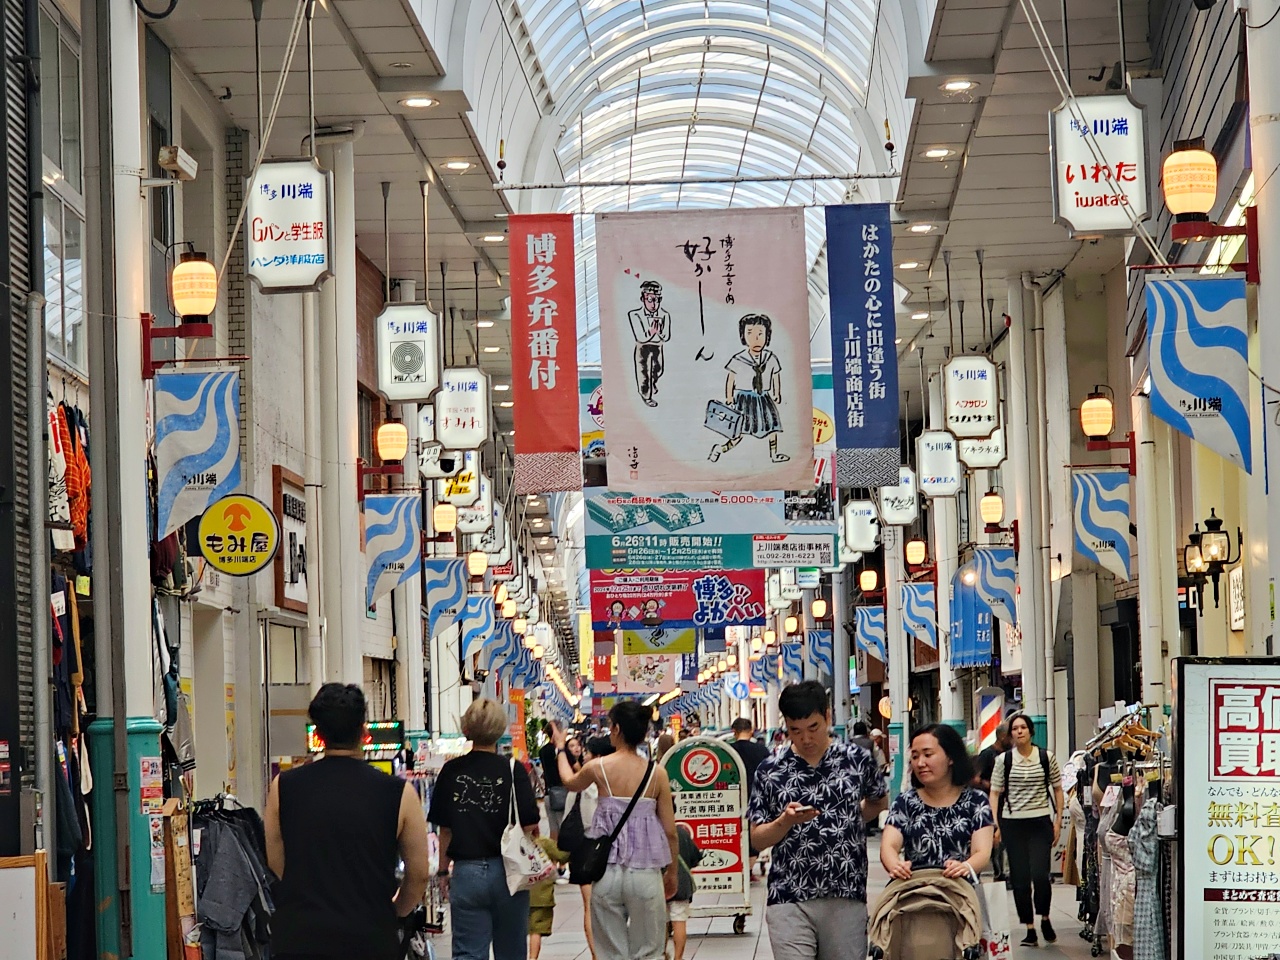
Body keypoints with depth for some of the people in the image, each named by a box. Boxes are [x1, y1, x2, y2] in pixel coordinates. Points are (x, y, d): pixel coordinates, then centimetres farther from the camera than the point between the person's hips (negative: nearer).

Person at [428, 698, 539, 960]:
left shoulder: (451, 771, -2)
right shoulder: (512, 770, -9)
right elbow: (529, 825, -11)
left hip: (466, 872, 1)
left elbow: (445, 829, 4)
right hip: (506, 872, -1)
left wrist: (443, 871, 15)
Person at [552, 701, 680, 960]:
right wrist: (672, 873, 16)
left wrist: (560, 747, 40)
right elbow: (670, 832, 0)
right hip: (645, 874, 0)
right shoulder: (657, 773, -4)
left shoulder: (598, 768, -3)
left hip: (607, 873, 0)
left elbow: (569, 781, 21)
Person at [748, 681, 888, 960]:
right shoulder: (770, 771, 3)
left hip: (846, 899, 1)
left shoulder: (858, 760, 4)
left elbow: (878, 803, 24)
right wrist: (785, 821, -14)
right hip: (789, 901, -1)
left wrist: (846, 822, 12)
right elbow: (757, 839, 3)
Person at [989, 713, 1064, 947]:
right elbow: (995, 793, 5)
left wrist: (1058, 820, 3)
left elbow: (1057, 789, 10)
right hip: (1013, 824, 1)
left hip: (1040, 822, -1)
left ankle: (1045, 918, 14)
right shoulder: (1003, 759, 3)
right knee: (1019, 878, 1)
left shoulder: (1047, 757, 3)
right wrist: (994, 824, -3)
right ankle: (1030, 930, 10)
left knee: (1040, 874, -12)